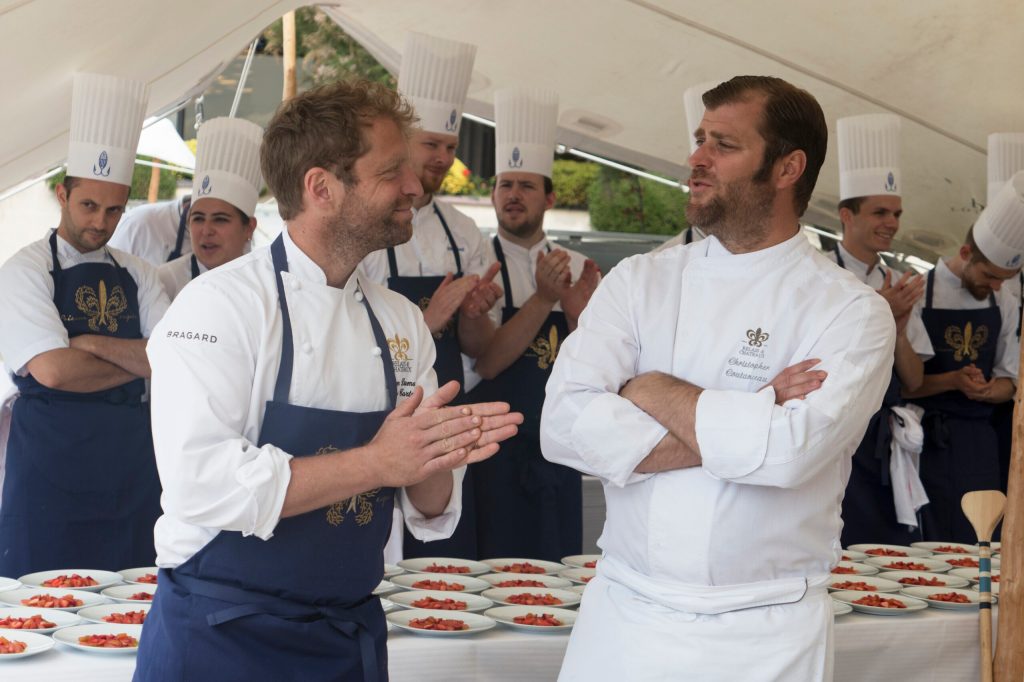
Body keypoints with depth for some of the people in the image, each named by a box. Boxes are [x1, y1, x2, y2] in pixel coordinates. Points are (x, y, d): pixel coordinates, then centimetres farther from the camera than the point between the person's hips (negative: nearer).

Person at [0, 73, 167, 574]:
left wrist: (95, 345, -12)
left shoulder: (135, 275, 10)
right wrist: (139, 363, -6)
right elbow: (53, 370, -17)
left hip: (129, 458, 5)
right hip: (51, 462, -4)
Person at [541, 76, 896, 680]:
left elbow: (789, 449, -24)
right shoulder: (639, 281, 1)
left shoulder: (852, 312, -8)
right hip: (622, 614, 3)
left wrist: (650, 390, -12)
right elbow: (565, 426, -12)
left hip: (765, 632, -2)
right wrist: (732, 430, -17)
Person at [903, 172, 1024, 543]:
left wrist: (984, 390, -10)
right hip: (928, 440, -5)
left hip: (979, 443, 5)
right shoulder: (917, 296, -7)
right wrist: (953, 381, -20)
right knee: (930, 548, -4)